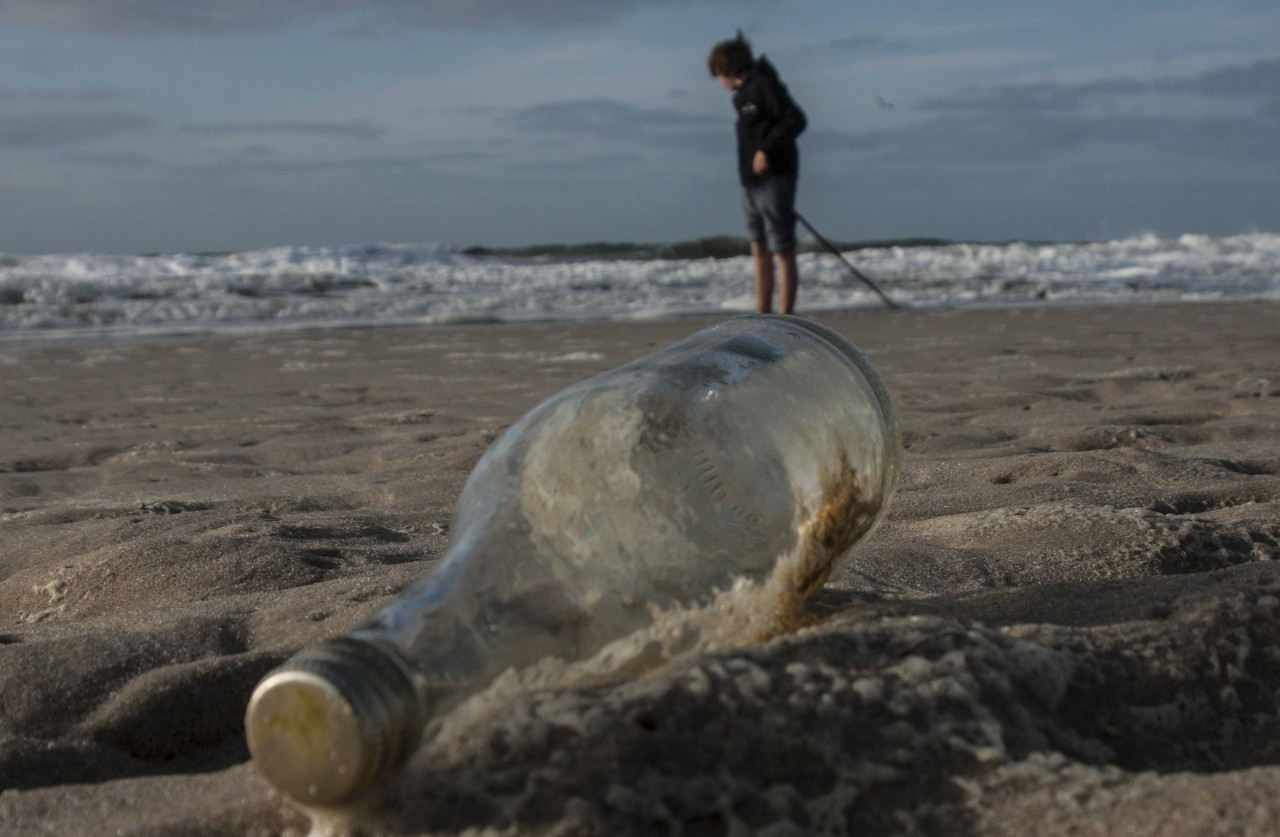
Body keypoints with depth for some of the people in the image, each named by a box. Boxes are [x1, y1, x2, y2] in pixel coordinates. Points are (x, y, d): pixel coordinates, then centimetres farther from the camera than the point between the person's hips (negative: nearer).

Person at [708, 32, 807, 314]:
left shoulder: (765, 85, -10)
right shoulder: (744, 93, 17)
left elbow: (796, 120, -20)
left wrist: (767, 149, -25)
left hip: (774, 179, -9)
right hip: (752, 183, 9)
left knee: (782, 251, -5)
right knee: (759, 251, 11)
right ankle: (763, 317, 17)